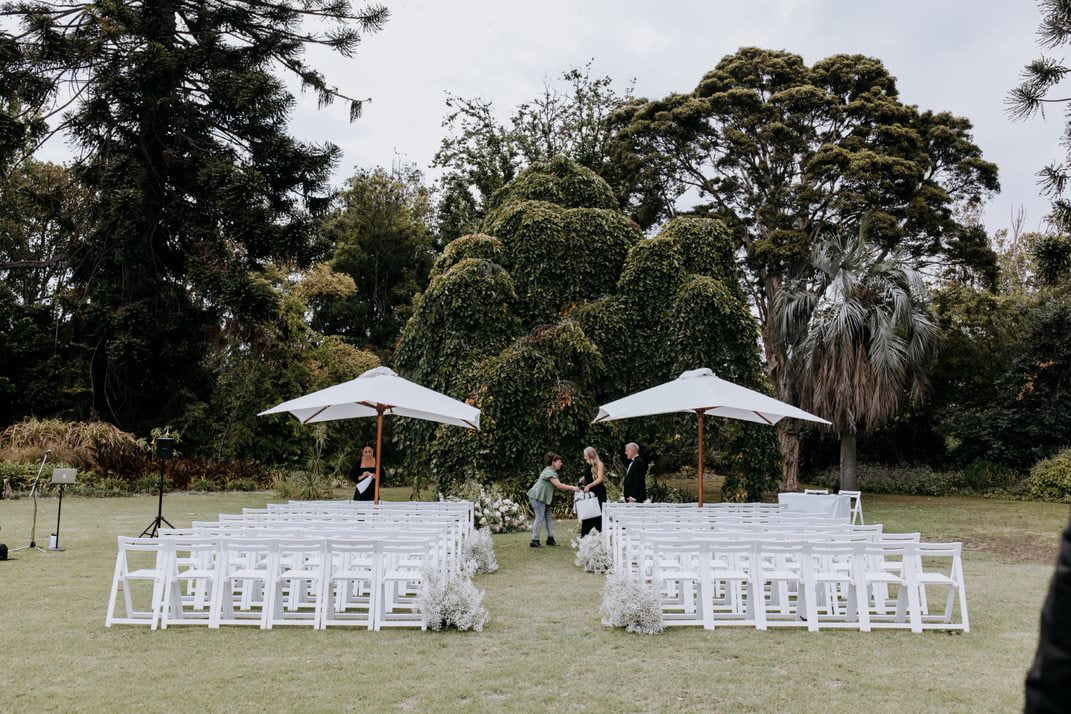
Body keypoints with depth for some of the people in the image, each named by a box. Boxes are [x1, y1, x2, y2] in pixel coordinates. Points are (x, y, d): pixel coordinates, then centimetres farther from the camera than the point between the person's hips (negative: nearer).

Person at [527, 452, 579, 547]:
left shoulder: (552, 471, 16)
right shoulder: (549, 472, -18)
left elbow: (559, 486, 16)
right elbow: (559, 485, -25)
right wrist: (572, 488, -19)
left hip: (543, 497, 10)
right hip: (537, 497, -10)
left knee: (548, 517, 9)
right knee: (540, 518, -8)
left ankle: (550, 538, 12)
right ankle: (535, 540, -5)